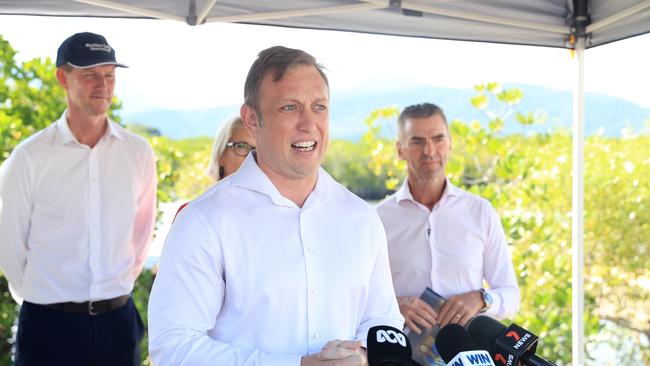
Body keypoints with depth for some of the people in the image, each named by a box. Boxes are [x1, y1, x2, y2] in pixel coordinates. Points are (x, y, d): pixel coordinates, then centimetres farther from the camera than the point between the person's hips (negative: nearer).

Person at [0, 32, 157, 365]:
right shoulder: (29, 157, -8)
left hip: (118, 319, 3)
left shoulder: (138, 152, 0)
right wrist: (38, 298, 7)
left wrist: (122, 283, 12)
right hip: (48, 325, -2)